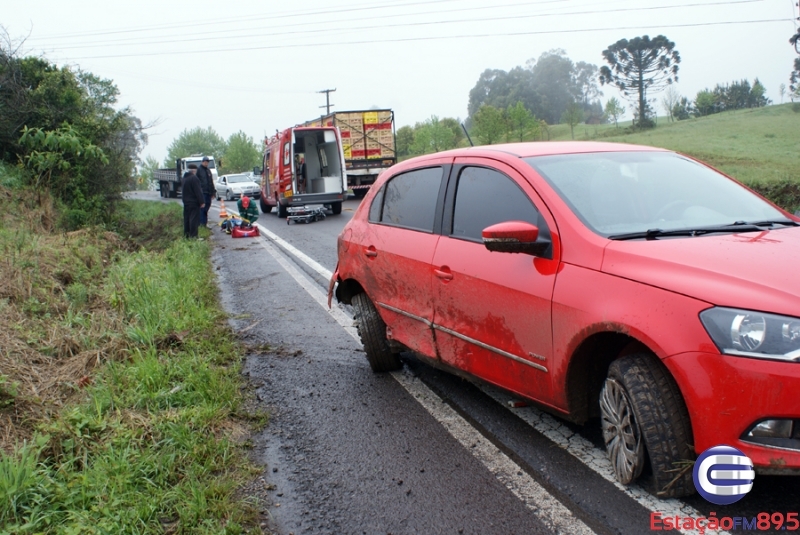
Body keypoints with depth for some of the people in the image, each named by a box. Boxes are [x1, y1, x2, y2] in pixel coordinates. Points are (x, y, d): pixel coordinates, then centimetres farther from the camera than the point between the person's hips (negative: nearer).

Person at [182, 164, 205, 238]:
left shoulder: (184, 178, 13)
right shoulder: (194, 178, -15)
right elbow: (198, 191, -18)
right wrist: (202, 202, -16)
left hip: (186, 202, 9)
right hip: (194, 203, -9)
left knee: (186, 218, 13)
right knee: (194, 219, -7)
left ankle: (186, 234, 17)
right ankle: (193, 235, -10)